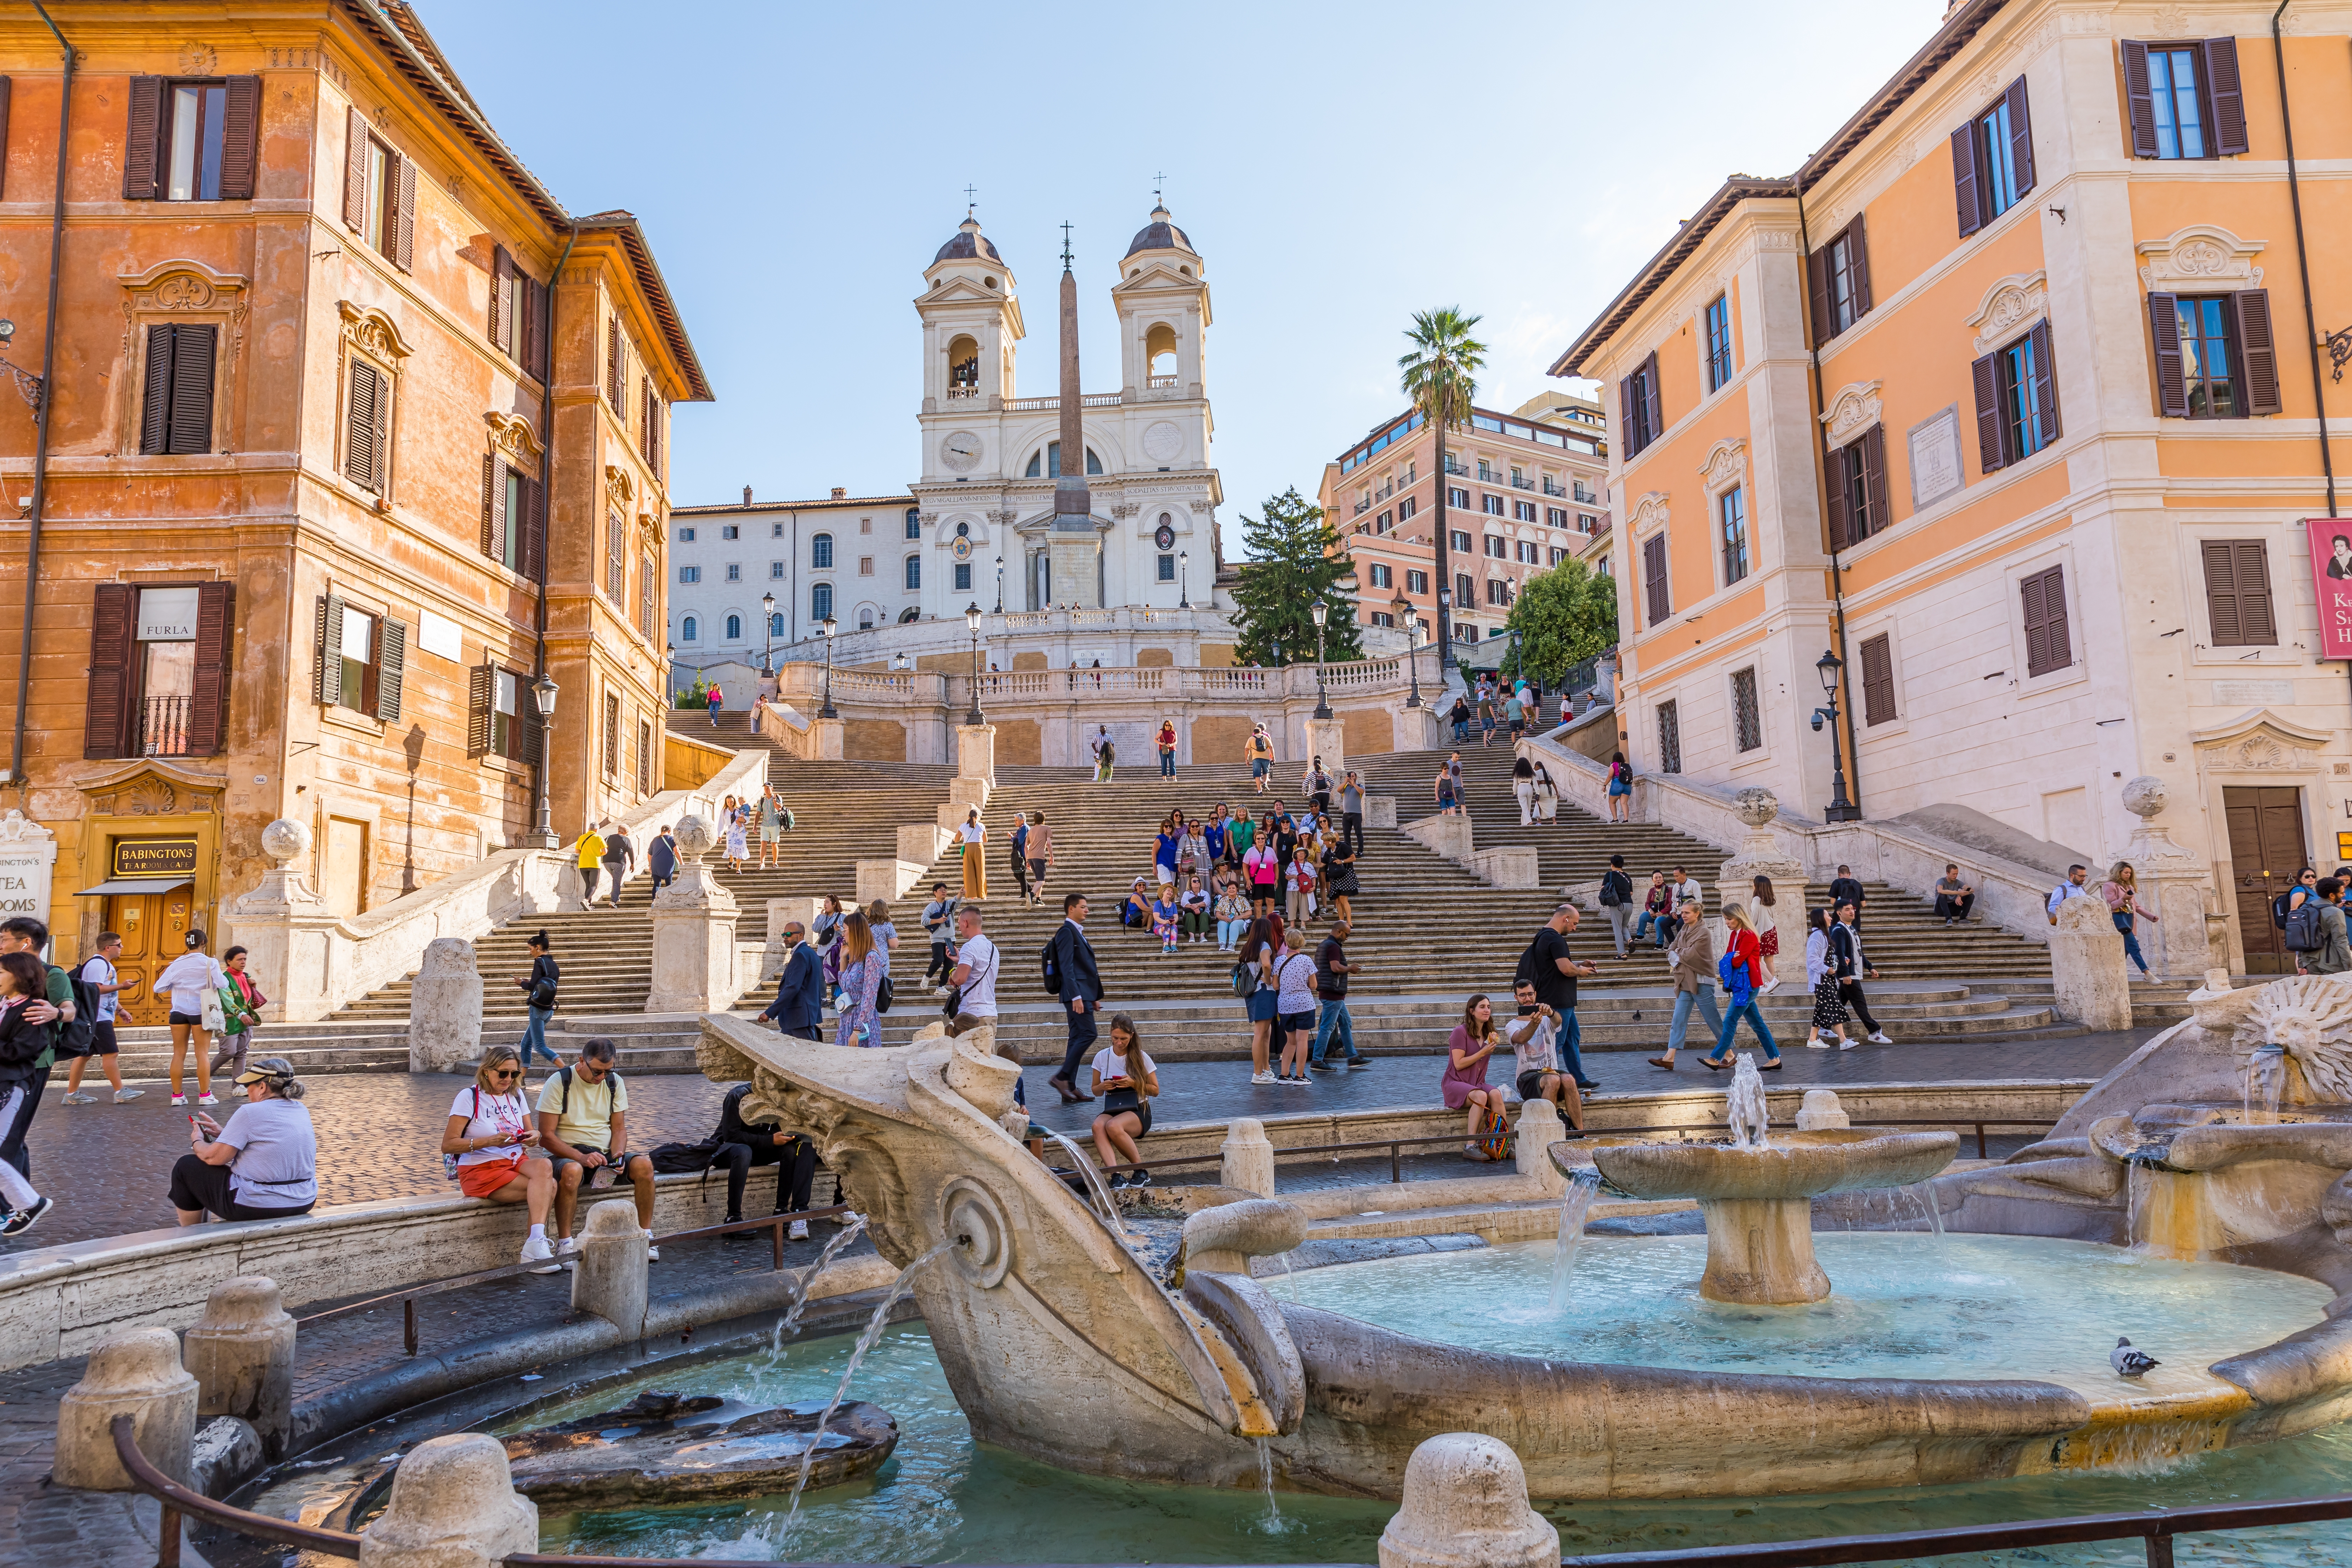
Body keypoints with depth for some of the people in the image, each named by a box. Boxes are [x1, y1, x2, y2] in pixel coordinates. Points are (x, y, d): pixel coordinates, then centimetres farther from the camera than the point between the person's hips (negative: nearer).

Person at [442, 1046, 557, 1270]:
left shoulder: (516, 1095, 13)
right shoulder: (469, 1097, -5)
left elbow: (531, 1134, 16)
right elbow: (448, 1145, -11)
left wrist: (533, 1136, -10)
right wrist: (490, 1141, -23)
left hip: (516, 1162, 5)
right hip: (480, 1169, -5)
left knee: (544, 1166, -31)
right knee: (548, 1186, -26)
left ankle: (535, 1243, -35)